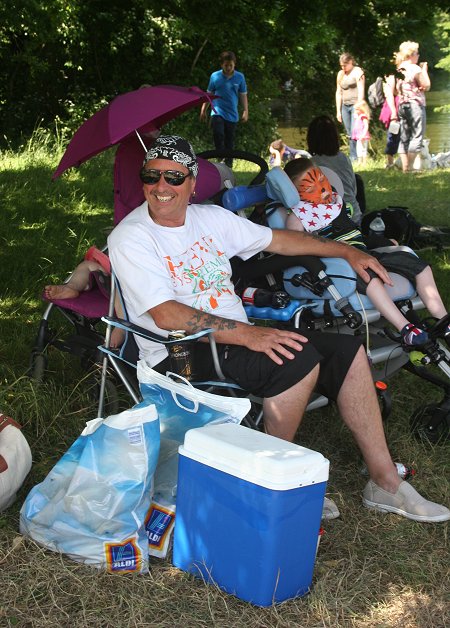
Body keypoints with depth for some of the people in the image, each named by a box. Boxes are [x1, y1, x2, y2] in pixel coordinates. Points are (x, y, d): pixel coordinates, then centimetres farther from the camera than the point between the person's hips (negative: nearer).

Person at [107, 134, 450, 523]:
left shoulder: (209, 217, 10)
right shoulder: (130, 238, -11)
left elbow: (277, 240, 22)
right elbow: (166, 315, -22)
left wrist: (346, 251, 21)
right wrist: (247, 334, -30)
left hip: (239, 337, 8)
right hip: (179, 355, -7)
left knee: (347, 352, -2)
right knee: (297, 359, -28)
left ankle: (385, 482, 5)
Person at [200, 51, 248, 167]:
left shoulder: (240, 77, 1)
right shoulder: (215, 76, 0)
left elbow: (243, 95, 8)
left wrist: (245, 111, 3)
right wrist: (203, 110, 13)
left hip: (232, 114, 1)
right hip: (217, 112, -1)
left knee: (230, 140, 8)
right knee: (218, 134, -21)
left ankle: (229, 163, 20)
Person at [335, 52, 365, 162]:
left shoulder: (357, 72, -2)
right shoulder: (340, 74, 17)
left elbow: (361, 91, -9)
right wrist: (338, 111, 14)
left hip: (356, 105, -6)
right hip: (345, 106, 6)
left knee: (355, 133, -15)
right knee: (350, 135, 4)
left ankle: (355, 158, -14)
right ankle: (353, 158, 6)